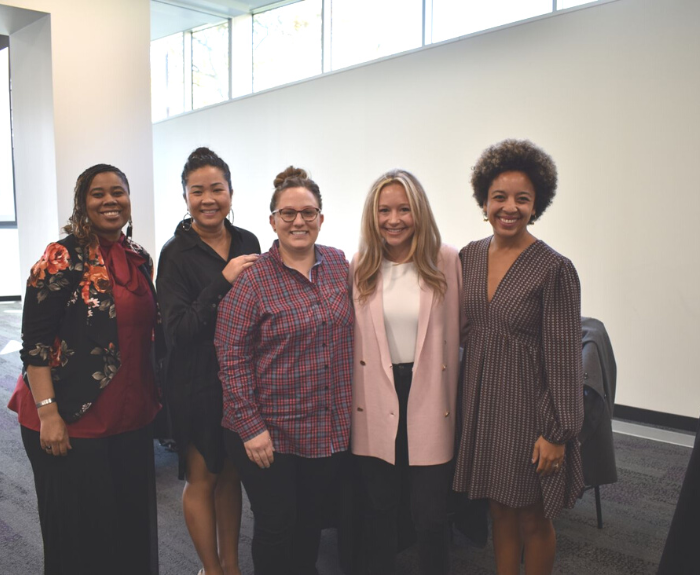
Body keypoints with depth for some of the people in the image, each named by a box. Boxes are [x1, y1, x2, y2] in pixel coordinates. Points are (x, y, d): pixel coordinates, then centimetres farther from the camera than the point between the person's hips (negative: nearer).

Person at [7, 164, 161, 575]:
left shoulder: (139, 258, 7)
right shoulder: (63, 258, -11)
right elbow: (35, 342, -14)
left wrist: (153, 396, 14)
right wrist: (48, 413, -19)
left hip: (132, 417, 6)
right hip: (74, 420, -6)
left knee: (133, 519, 17)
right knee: (81, 529, 10)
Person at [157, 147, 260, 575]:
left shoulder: (247, 242, 2)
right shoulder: (177, 253, -10)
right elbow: (177, 329, -18)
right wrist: (223, 282, -24)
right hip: (198, 383, -4)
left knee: (230, 474, 17)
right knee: (202, 479, 11)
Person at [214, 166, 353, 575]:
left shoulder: (339, 264, 3)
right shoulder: (252, 280, -12)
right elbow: (232, 360, -13)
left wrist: (348, 411, 7)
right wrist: (251, 427, -15)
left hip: (331, 429, 5)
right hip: (268, 433, -4)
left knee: (311, 524, 19)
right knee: (275, 527, 9)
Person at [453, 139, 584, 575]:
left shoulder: (554, 269, -15)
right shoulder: (470, 256, 2)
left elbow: (564, 358, -14)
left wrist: (557, 433, -13)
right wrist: (463, 401, 9)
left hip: (528, 404, -5)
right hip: (482, 398, 5)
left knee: (533, 518, 12)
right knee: (500, 509, 19)